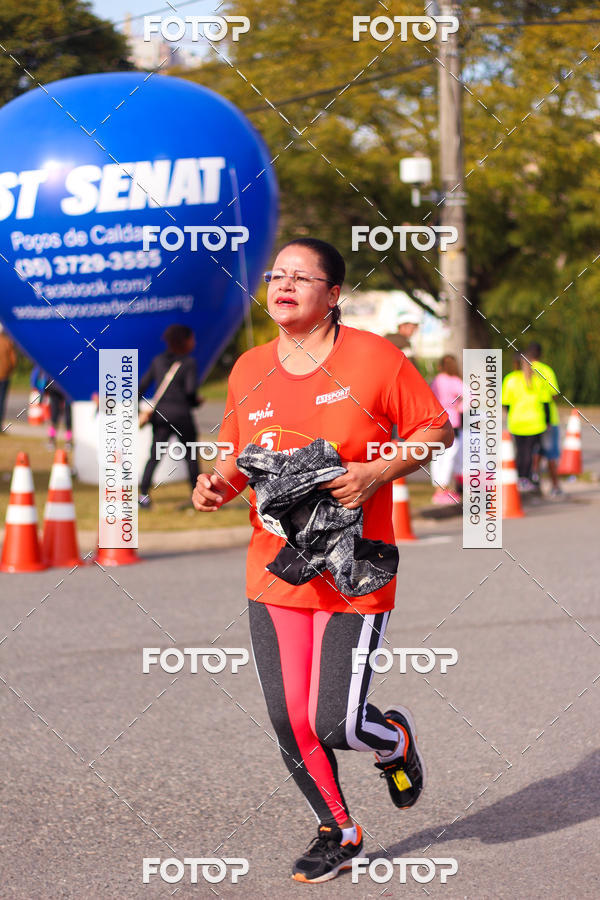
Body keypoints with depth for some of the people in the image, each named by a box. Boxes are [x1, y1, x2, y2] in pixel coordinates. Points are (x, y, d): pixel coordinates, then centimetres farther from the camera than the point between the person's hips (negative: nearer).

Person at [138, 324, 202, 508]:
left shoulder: (158, 361, 9)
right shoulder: (188, 362, -6)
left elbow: (142, 386, 8)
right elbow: (190, 390, -16)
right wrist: (195, 401, 4)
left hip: (160, 413, 4)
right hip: (180, 414, -4)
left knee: (154, 456, 2)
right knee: (190, 455, 12)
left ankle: (143, 492, -14)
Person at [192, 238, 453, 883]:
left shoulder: (372, 357, -6)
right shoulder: (248, 369, 6)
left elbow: (436, 428, -1)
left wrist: (378, 473, -16)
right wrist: (219, 484, -4)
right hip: (274, 571, 4)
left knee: (337, 725, -9)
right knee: (289, 720, 2)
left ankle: (395, 740, 28)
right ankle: (338, 831, 27)